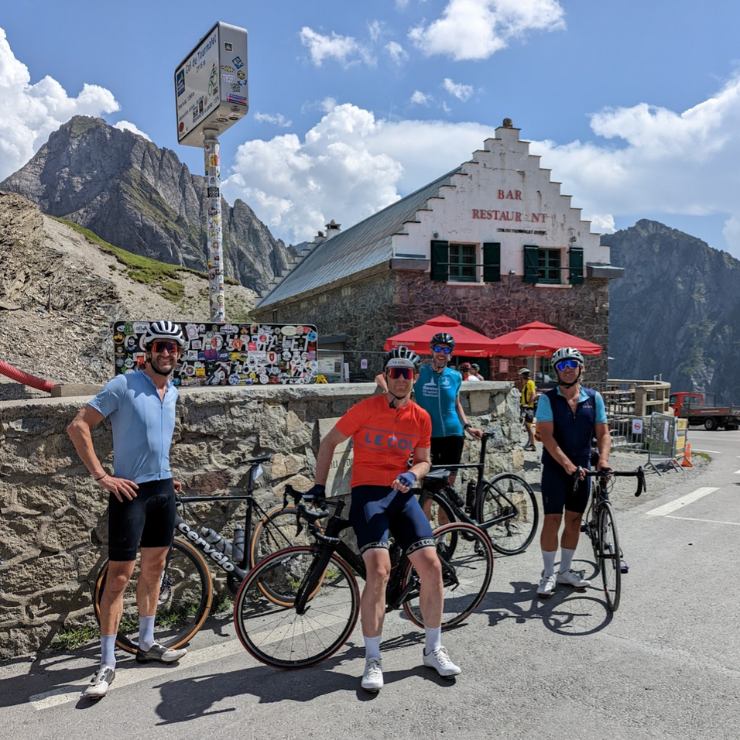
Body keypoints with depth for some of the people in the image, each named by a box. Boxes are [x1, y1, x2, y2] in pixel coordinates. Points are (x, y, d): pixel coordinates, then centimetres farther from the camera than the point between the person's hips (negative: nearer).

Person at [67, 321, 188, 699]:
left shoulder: (172, 393, 9)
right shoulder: (123, 385, -12)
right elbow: (78, 427, -14)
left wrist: (165, 474, 15)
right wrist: (102, 476, -16)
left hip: (163, 489, 7)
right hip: (130, 491, -7)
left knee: (154, 568, 14)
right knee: (119, 575, -4)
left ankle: (146, 643, 29)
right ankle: (107, 663, 6)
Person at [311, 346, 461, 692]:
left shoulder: (421, 417, 5)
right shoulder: (366, 409, -6)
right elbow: (329, 443, 3)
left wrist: (411, 475, -8)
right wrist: (319, 485, -2)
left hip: (401, 494, 4)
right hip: (367, 493, -4)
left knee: (431, 566, -6)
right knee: (379, 571, -20)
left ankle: (433, 649, 15)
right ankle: (372, 660, -3)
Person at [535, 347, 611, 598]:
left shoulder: (594, 398, 3)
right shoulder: (548, 399, -8)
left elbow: (603, 433, -1)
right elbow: (546, 436, -17)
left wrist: (603, 458, -21)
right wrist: (567, 464, -28)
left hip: (582, 468, 4)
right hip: (555, 468, -4)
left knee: (574, 520, 11)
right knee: (552, 520, -5)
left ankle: (565, 571, 25)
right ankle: (548, 575, 8)